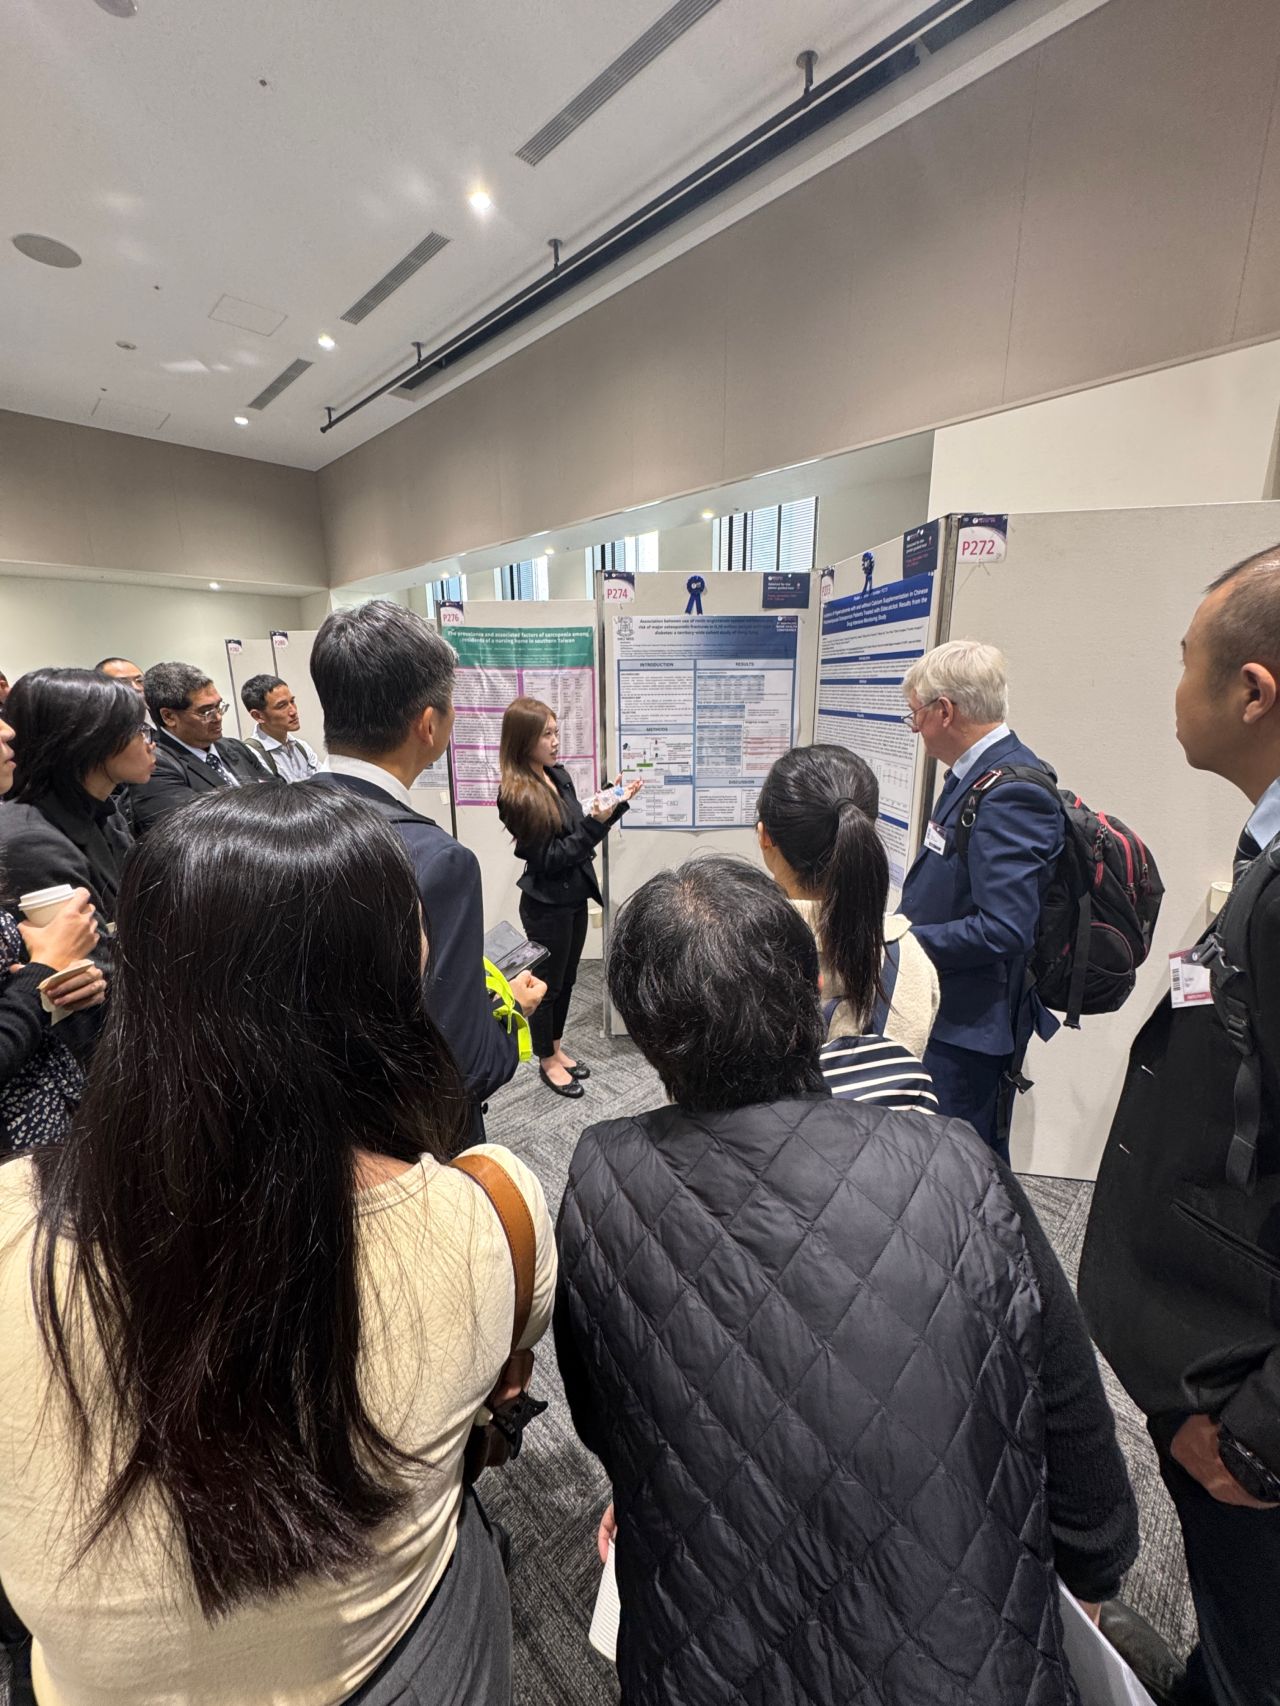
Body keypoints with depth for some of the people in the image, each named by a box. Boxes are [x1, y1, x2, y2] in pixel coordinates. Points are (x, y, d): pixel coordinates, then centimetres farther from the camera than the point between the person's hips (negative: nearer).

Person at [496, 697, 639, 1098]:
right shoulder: (516, 795, -20)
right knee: (548, 983, 11)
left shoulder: (559, 776, 2)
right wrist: (595, 823, -27)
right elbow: (548, 858, -20)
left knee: (566, 978, 20)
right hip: (547, 904, -7)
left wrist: (613, 805, -3)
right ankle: (547, 1062, 31)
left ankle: (556, 1047, 39)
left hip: (575, 896, 7)